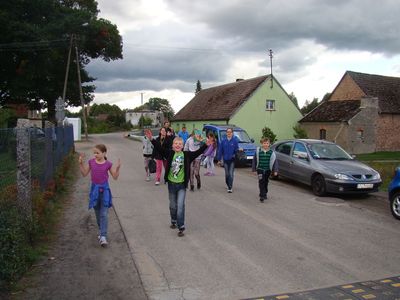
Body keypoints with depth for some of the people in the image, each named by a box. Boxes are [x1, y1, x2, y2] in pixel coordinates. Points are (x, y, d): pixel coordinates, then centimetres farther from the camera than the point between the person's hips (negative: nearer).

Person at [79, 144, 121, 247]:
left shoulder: (108, 164, -6)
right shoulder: (91, 162, 1)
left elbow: (115, 177, -2)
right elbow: (84, 174, 7)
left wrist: (118, 168, -17)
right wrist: (81, 163, -3)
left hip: (104, 190, -3)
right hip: (94, 189, 3)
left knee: (104, 214, -8)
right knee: (98, 214, 15)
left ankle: (103, 236, -8)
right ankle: (101, 231, 33)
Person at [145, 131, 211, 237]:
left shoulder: (187, 155, -4)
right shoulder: (169, 153, -2)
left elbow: (198, 152, -10)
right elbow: (160, 148, -10)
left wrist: (206, 145, -21)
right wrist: (152, 139, -21)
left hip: (182, 185, -2)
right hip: (171, 184, 2)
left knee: (180, 206, -7)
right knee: (173, 206, 16)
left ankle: (181, 227, -1)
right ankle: (174, 221, 39)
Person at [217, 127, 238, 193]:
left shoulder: (235, 140, -5)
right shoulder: (223, 141, 1)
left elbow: (237, 150, -1)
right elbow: (220, 150, 4)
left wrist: (235, 156, -9)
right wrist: (219, 160, 5)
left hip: (232, 160, -2)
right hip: (225, 160, 2)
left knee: (231, 174, -8)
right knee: (227, 174, 11)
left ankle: (230, 188, -5)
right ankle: (228, 185, 33)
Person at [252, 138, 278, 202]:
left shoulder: (271, 152, -4)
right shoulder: (258, 151, -6)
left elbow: (275, 161, 0)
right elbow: (254, 160, 2)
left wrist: (275, 171, -5)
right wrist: (254, 169, 4)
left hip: (268, 170, 2)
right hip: (260, 169, -2)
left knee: (266, 182, 15)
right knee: (261, 182, -13)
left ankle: (264, 194, 35)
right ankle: (262, 196, -13)